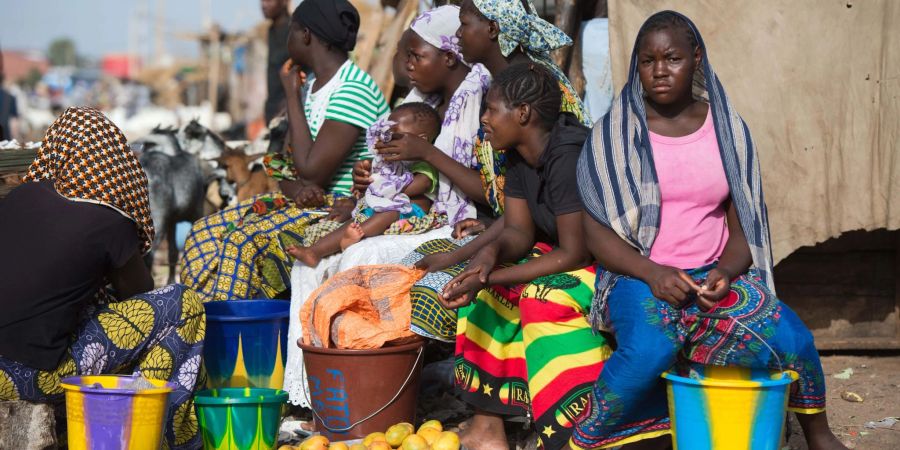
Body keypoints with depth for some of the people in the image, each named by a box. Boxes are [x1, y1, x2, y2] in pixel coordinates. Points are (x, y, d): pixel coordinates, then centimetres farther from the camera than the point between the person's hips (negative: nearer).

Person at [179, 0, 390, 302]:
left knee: (247, 241, -29)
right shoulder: (314, 86, 13)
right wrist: (298, 188, -13)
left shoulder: (354, 90, -16)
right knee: (205, 233, -3)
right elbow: (288, 174, 13)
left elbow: (312, 171, -21)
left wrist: (292, 94, -10)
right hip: (313, 203, 9)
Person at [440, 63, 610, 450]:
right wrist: (490, 253, -22)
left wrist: (489, 279, -27)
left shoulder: (569, 159, -25)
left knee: (547, 295, -32)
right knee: (481, 278, -1)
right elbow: (518, 231, 2)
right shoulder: (520, 158, 4)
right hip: (567, 259, 10)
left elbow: (574, 254, -26)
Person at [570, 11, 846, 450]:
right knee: (650, 350, -36)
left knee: (791, 339, -21)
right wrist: (652, 273, -21)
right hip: (638, 274, -3)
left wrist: (725, 272, -14)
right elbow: (596, 232, -5)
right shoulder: (614, 133, -1)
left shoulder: (726, 128, 6)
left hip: (714, 274, 3)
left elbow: (743, 222, 7)